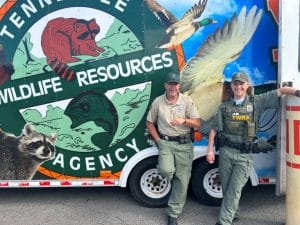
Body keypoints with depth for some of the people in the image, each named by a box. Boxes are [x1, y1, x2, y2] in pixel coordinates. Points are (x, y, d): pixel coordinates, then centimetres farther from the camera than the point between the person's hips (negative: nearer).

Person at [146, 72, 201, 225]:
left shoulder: (187, 101, -1)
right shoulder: (158, 102, -1)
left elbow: (197, 123, -2)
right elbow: (150, 123, 9)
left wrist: (184, 120, -21)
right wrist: (158, 140, -1)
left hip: (184, 144, 1)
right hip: (166, 142, 0)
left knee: (182, 180, 1)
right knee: (166, 170, -27)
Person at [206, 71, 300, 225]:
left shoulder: (257, 102, 1)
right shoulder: (224, 107, 5)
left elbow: (280, 91, -2)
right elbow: (214, 129, 7)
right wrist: (210, 150, 2)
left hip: (245, 155, -2)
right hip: (226, 152, 2)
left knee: (234, 190, -4)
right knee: (226, 188, 13)